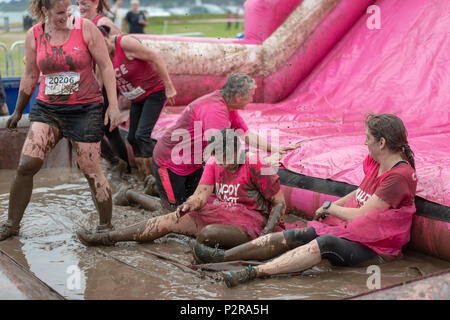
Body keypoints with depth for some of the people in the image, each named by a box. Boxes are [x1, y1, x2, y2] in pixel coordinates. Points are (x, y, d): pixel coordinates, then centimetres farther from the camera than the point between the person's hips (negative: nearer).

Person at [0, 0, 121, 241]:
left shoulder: (85, 28, -6)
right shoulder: (34, 36, 2)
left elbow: (105, 66, -4)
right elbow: (30, 75, 14)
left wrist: (113, 105, -11)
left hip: (85, 110, -3)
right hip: (47, 109, 3)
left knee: (91, 171, -2)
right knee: (26, 165, -7)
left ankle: (106, 226, 16)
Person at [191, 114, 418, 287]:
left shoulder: (400, 175, -19)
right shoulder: (375, 162, 9)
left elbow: (360, 215, -20)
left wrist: (329, 207, -4)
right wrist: (331, 207, 11)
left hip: (376, 248, -8)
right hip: (352, 230, 8)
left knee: (325, 243, -36)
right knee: (293, 236, -9)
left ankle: (254, 272, -45)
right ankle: (221, 256, -13)